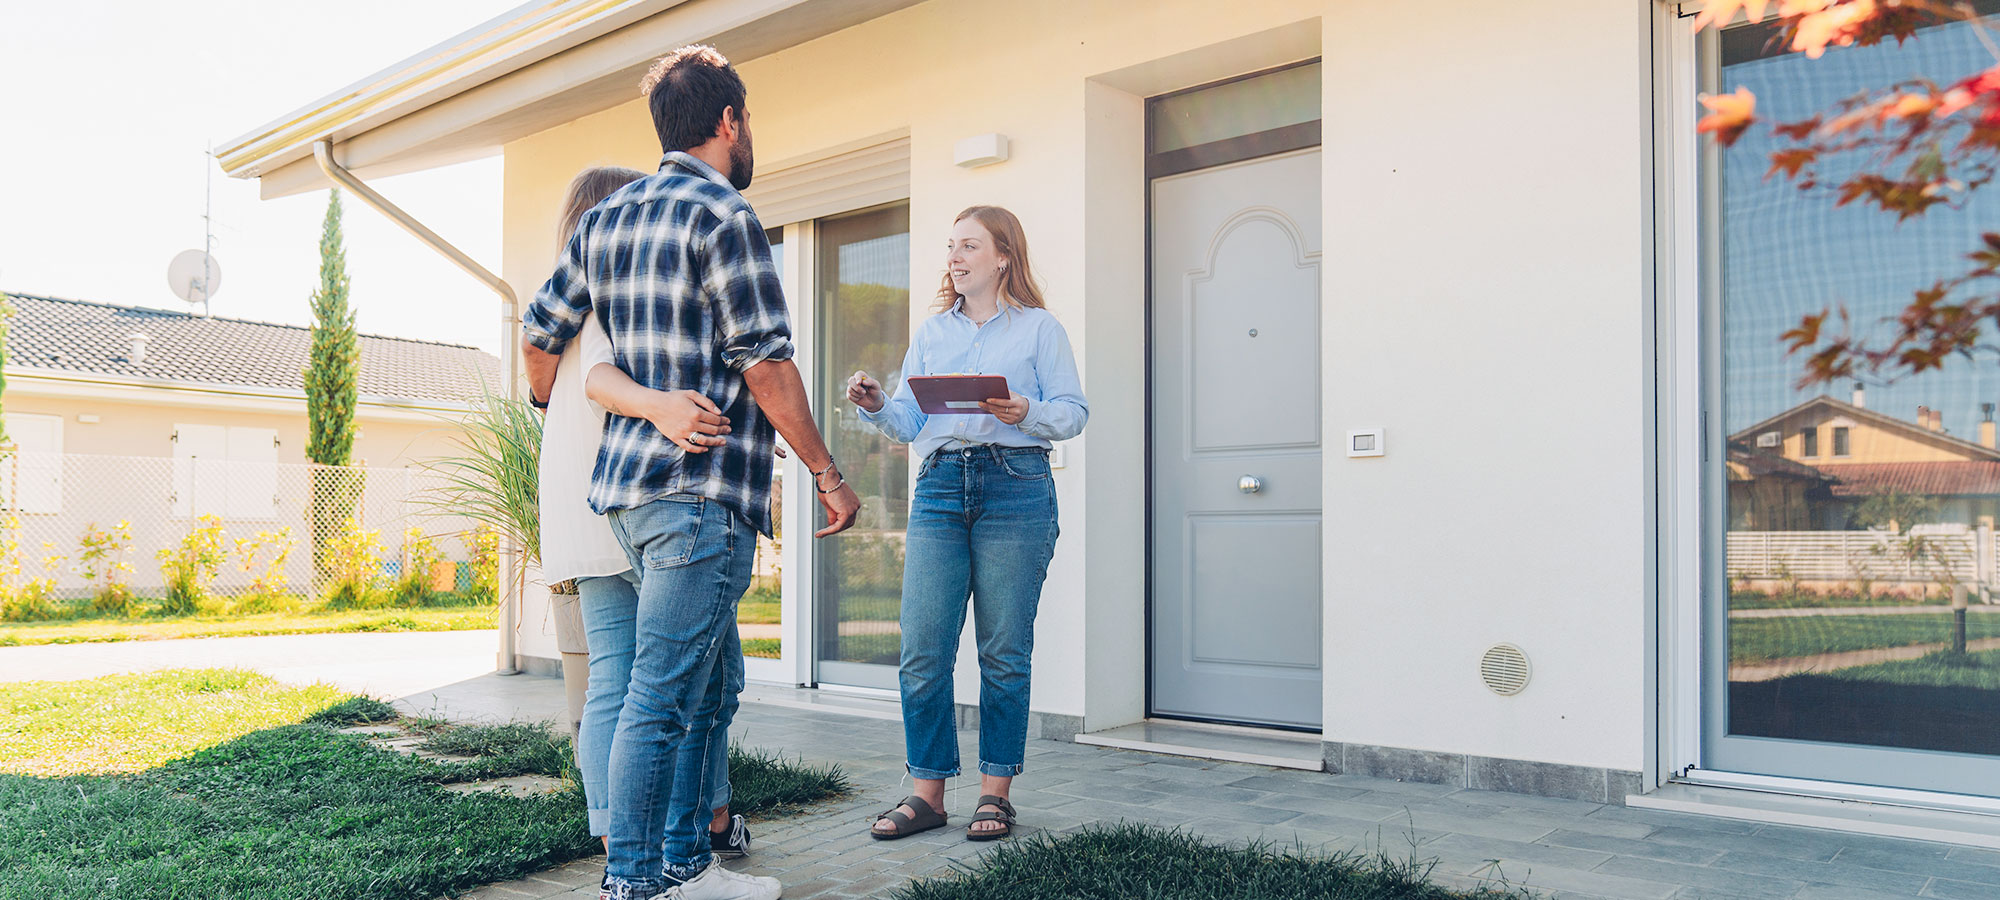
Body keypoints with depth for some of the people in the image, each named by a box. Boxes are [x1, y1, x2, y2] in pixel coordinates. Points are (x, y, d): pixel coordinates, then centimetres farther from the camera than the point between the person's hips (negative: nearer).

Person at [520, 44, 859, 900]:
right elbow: (764, 364, -12)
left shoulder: (604, 218, 15)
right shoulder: (723, 217, -9)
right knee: (661, 695, -4)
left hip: (630, 479, 9)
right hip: (702, 486, -9)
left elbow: (539, 333, 19)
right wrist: (828, 475, -4)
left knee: (699, 688, 16)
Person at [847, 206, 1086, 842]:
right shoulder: (932, 332, 21)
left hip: (1015, 488, -3)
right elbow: (910, 423, 16)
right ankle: (927, 791, 8)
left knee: (1003, 651, 0)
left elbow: (1073, 412, 3)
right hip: (940, 485, 3)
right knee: (922, 651, -3)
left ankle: (995, 791, 12)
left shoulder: (1040, 328, 11)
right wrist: (876, 406, -4)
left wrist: (1026, 414, -16)